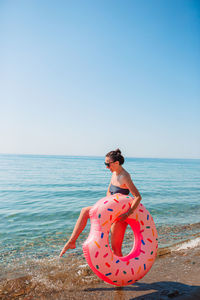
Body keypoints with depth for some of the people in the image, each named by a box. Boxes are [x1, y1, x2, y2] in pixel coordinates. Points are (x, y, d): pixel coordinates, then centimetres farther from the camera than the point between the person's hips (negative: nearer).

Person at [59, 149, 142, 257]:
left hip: (120, 215, -9)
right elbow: (108, 192, 10)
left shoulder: (125, 177, -23)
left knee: (116, 249, 0)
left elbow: (138, 197, -29)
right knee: (85, 211, 3)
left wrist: (127, 214, -34)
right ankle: (71, 242, 6)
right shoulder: (114, 173, 3)